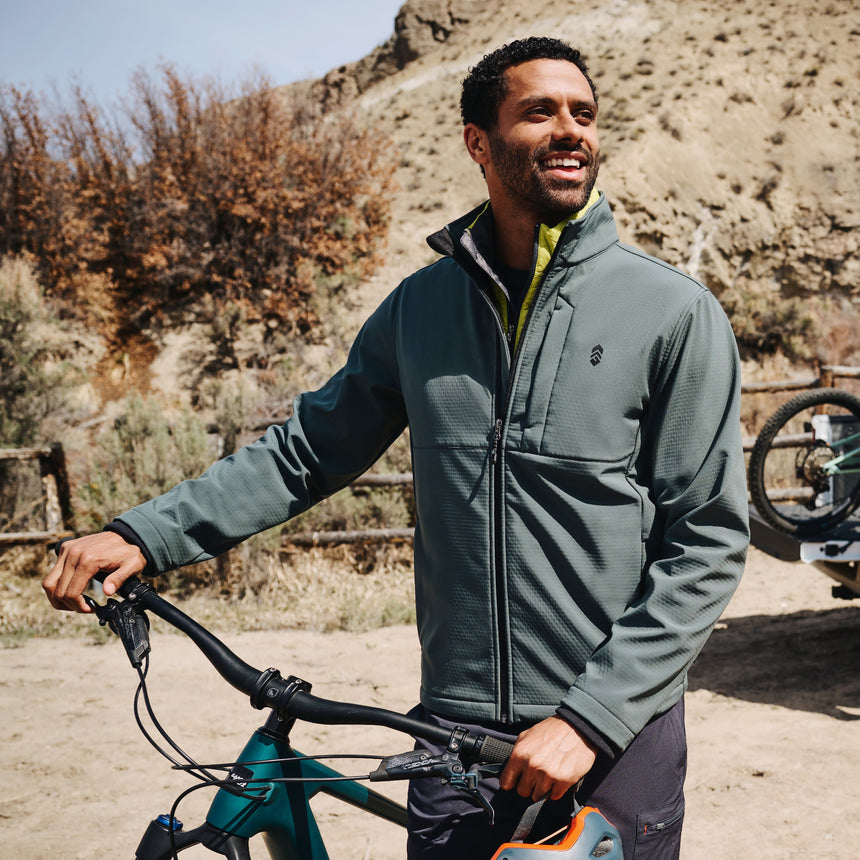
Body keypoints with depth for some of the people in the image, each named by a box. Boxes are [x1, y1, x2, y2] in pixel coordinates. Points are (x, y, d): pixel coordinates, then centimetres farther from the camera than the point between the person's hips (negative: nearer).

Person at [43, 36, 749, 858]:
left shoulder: (676, 313, -7)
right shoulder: (422, 303, 3)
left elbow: (708, 543, -8)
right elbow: (308, 448, 11)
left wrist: (586, 720, -14)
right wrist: (143, 534, 1)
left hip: (616, 738, -2)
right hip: (457, 729, 2)